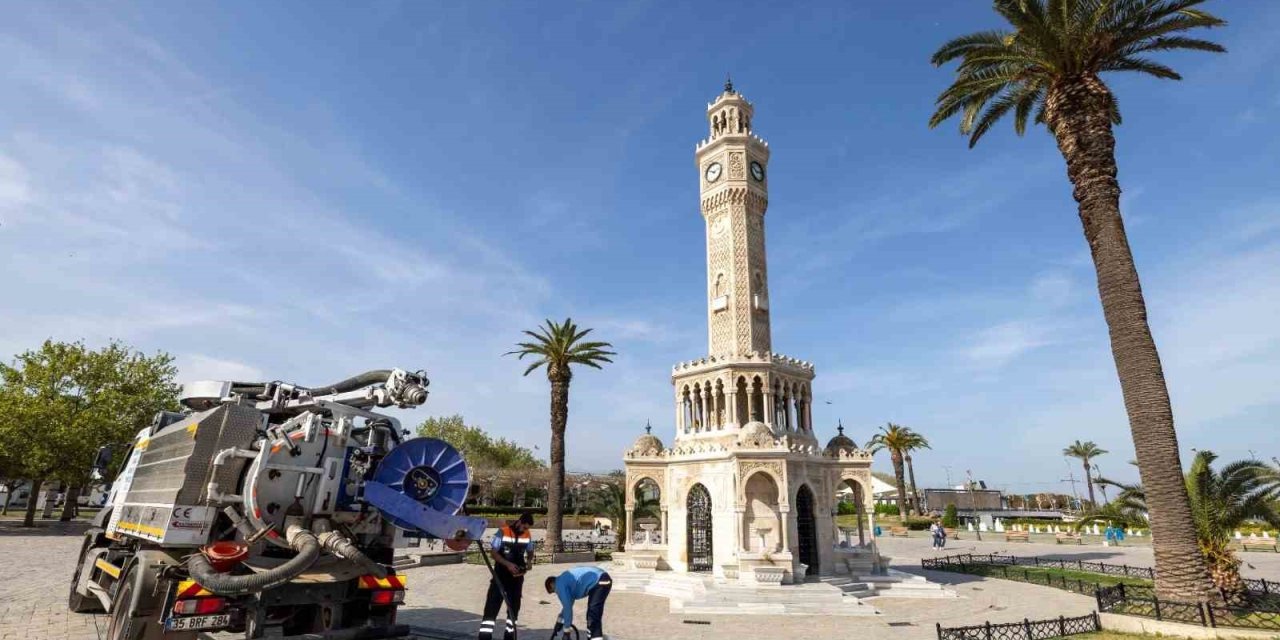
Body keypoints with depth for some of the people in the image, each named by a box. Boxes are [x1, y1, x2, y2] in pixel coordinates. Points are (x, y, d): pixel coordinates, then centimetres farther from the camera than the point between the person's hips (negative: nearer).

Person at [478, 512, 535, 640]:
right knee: (492, 606, -8)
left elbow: (530, 552, 14)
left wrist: (529, 561, -8)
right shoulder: (503, 532, -15)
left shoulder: (527, 535, -1)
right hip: (500, 576, -4)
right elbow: (493, 552, -14)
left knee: (514, 607, 14)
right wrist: (507, 564, -25)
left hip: (517, 577, 4)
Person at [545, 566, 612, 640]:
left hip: (599, 582, -11)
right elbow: (567, 604, 35)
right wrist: (559, 621, 41)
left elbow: (567, 607, -6)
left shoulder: (560, 585, -4)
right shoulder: (565, 580, 24)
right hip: (604, 579, 11)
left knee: (593, 615, -8)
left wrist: (566, 631, 3)